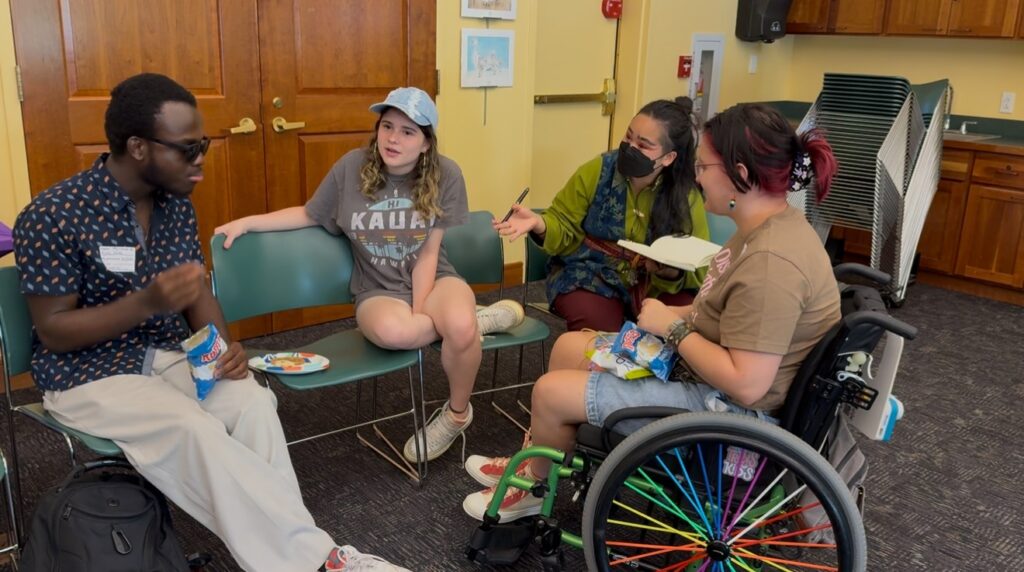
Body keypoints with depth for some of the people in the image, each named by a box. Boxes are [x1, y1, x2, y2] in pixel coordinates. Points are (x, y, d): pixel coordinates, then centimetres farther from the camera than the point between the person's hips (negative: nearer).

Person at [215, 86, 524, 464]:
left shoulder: (445, 175, -9)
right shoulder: (352, 167, -8)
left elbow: (428, 253, -9)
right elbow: (309, 215, 8)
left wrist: (419, 315, -15)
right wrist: (247, 222, -1)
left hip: (433, 281, 0)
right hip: (379, 290, 0)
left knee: (461, 328, -36)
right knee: (391, 332, -39)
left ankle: (457, 414, -4)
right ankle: (477, 320, -10)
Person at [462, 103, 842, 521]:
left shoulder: (770, 260, -30)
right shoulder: (772, 223, 1)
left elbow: (745, 385, -32)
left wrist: (674, 326, -20)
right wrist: (676, 314, -2)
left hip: (732, 409, -10)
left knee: (552, 392, -8)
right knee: (570, 346, 14)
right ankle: (534, 463, 31)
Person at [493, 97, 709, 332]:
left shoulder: (686, 197, -6)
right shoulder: (596, 172, -8)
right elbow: (566, 232, 0)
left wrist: (671, 272, -27)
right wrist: (540, 224, -23)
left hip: (653, 284, 2)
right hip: (589, 276, -1)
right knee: (600, 329, -31)